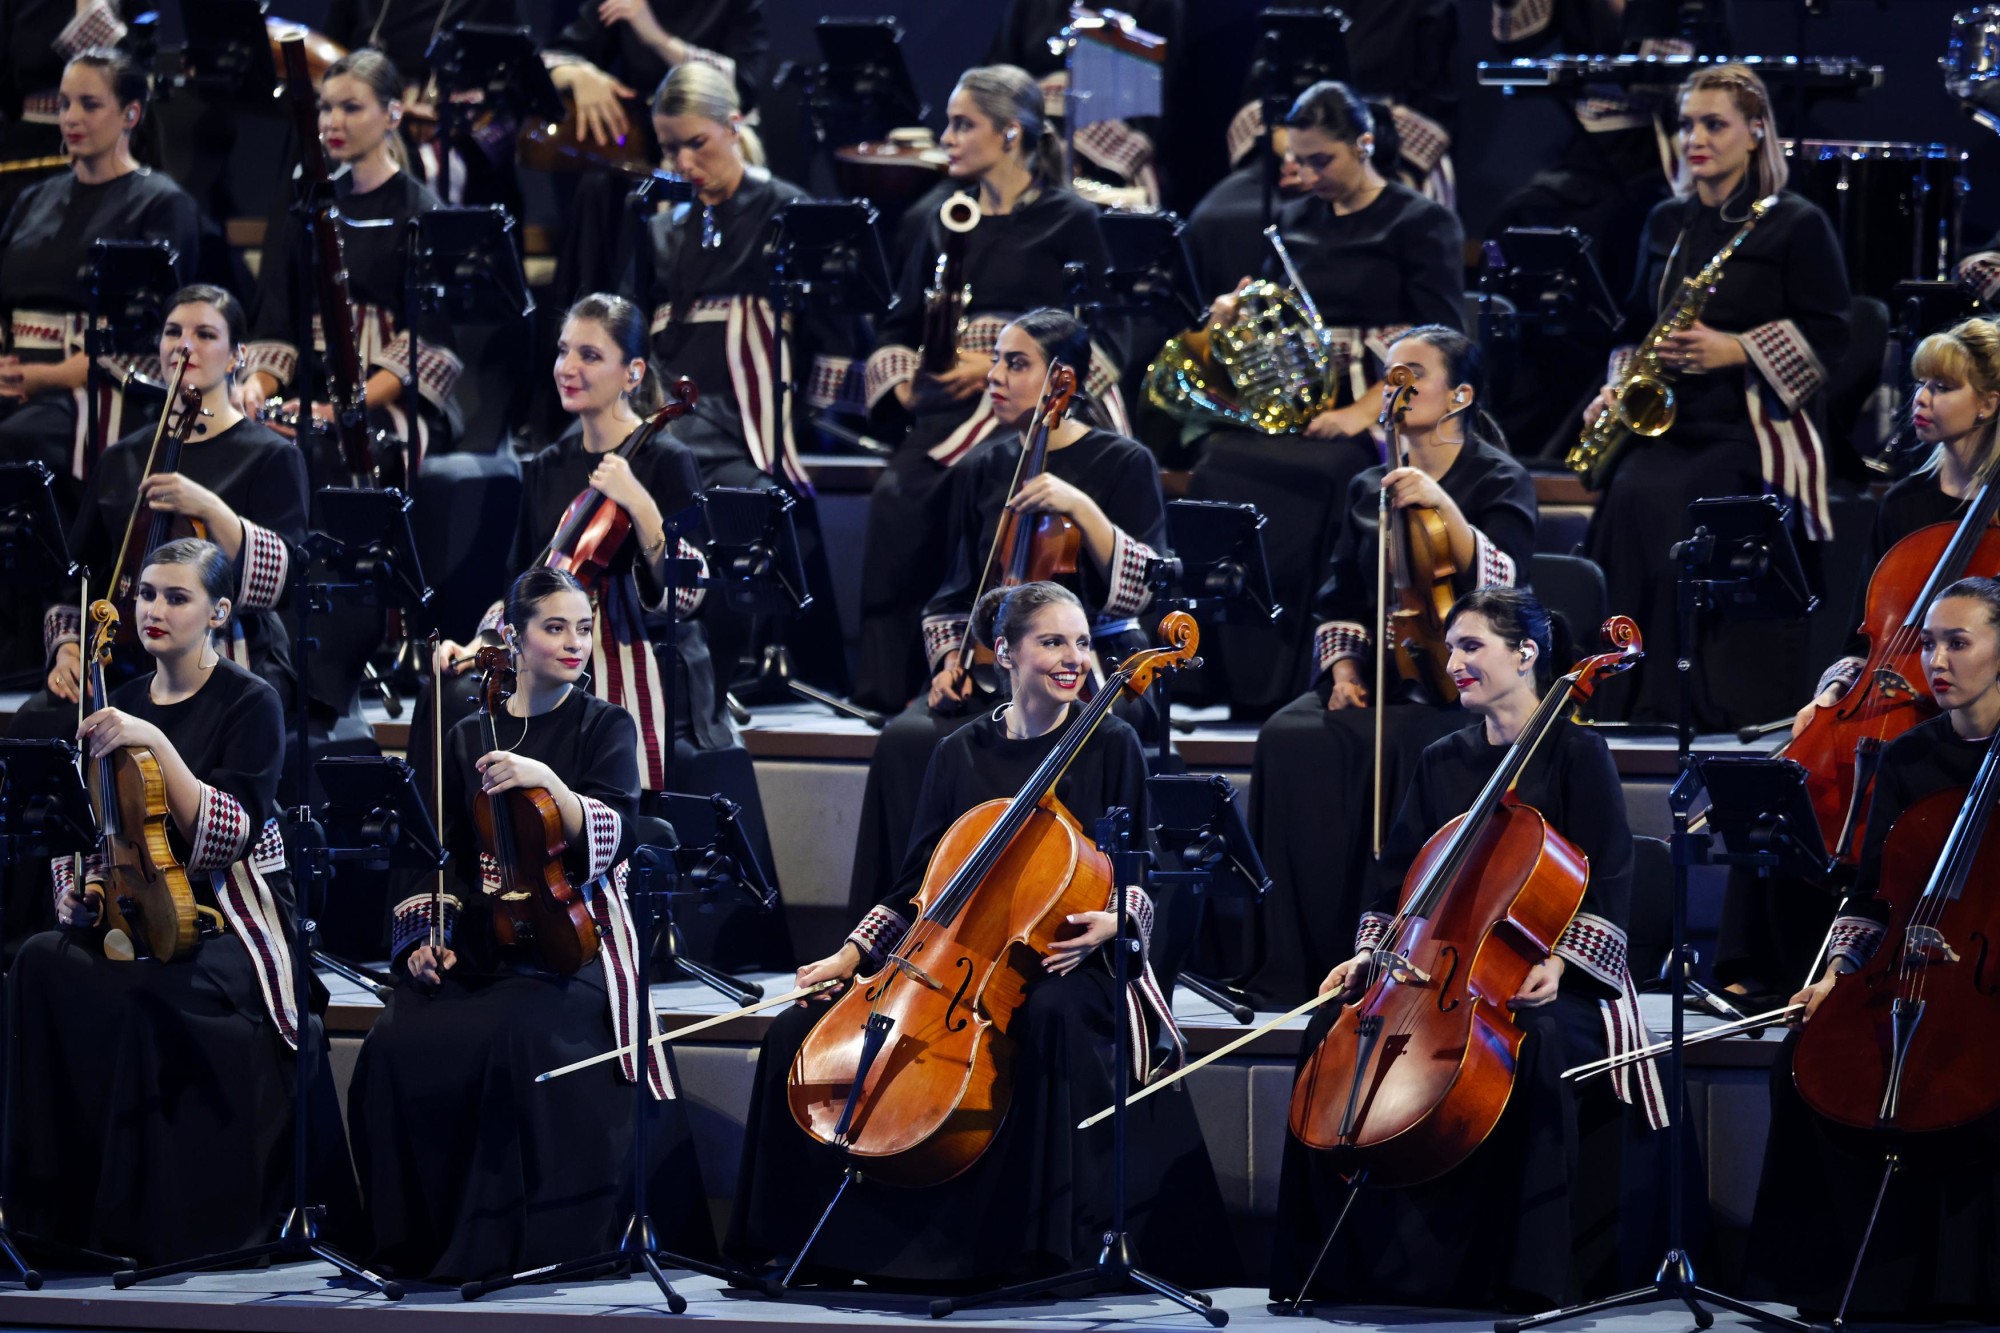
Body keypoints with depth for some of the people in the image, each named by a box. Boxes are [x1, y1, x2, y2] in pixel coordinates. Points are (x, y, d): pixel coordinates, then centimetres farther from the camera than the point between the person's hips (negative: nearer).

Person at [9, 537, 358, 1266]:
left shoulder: (249, 705, -4)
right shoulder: (120, 701, 12)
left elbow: (229, 835, -17)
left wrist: (157, 745, -25)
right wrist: (88, 883, -3)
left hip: (230, 919, -5)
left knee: (152, 1001, -36)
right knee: (42, 967, -27)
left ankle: (167, 1221, -25)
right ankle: (66, 1200, -21)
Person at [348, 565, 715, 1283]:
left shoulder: (606, 727, 6)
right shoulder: (469, 738, 15)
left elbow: (609, 839, -9)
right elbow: (447, 853, 17)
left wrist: (547, 781, -25)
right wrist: (430, 930, -1)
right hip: (480, 939, 3)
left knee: (517, 1038, -35)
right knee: (398, 1048, -26)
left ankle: (506, 1245, -24)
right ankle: (419, 1243, -12)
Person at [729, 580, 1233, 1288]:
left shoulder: (1109, 746, 2)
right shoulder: (961, 754, 9)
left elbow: (1134, 881, 2)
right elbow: (917, 882, 14)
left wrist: (1112, 922, -20)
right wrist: (852, 954, 1)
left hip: (1058, 961, -4)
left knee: (1050, 1017, -43)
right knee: (797, 1033, -14)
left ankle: (1045, 1239, -35)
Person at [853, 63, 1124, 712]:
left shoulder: (1068, 221, 4)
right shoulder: (945, 224, 20)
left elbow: (1098, 340, -2)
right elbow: (899, 328, 22)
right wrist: (900, 379, 1)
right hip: (948, 407, 5)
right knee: (896, 499, -24)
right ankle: (888, 683, -19)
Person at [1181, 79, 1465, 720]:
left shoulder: (1421, 224, 1)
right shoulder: (1295, 222, 19)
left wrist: (1366, 410, -19)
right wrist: (1231, 314, 0)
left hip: (1380, 408, -5)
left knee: (1308, 481, -35)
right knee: (1220, 469, -26)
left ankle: (1283, 686, -27)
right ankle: (1234, 684, -23)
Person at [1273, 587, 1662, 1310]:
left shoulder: (1575, 753, -2)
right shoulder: (1441, 762, 15)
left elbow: (1606, 879, -8)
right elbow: (1402, 872, 17)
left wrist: (1558, 960, -21)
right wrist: (1370, 952, 1)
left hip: (1544, 977, -6)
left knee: (1536, 1041, -39)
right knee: (1335, 1026, -19)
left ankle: (1526, 1272, -33)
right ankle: (1343, 1257, -14)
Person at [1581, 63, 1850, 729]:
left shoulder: (1796, 225, 0)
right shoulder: (1665, 224, 19)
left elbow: (1828, 334, -4)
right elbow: (1638, 324, 28)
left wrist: (1735, 350, -15)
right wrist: (1617, 387, 9)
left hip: (1756, 426, -6)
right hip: (1669, 425, 6)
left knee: (1667, 507, -32)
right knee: (1629, 497, -26)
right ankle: (1635, 708, -20)